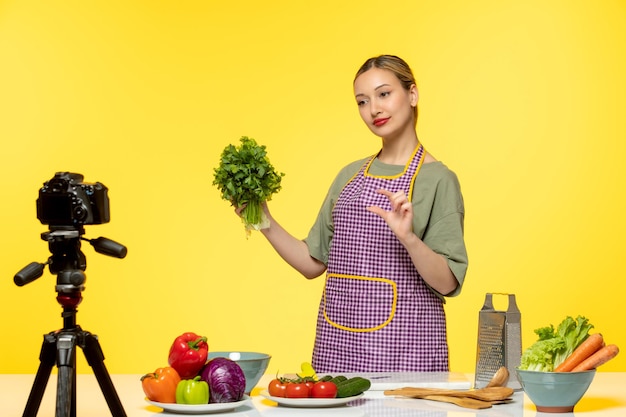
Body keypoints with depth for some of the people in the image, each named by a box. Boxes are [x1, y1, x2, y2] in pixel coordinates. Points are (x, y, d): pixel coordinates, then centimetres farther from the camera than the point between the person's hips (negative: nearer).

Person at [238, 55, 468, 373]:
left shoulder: (438, 179, -5)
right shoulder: (350, 175, 13)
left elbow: (447, 283, -10)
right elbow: (313, 262, 14)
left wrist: (408, 237, -25)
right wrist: (265, 222, 2)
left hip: (402, 345, -5)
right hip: (338, 339, 5)